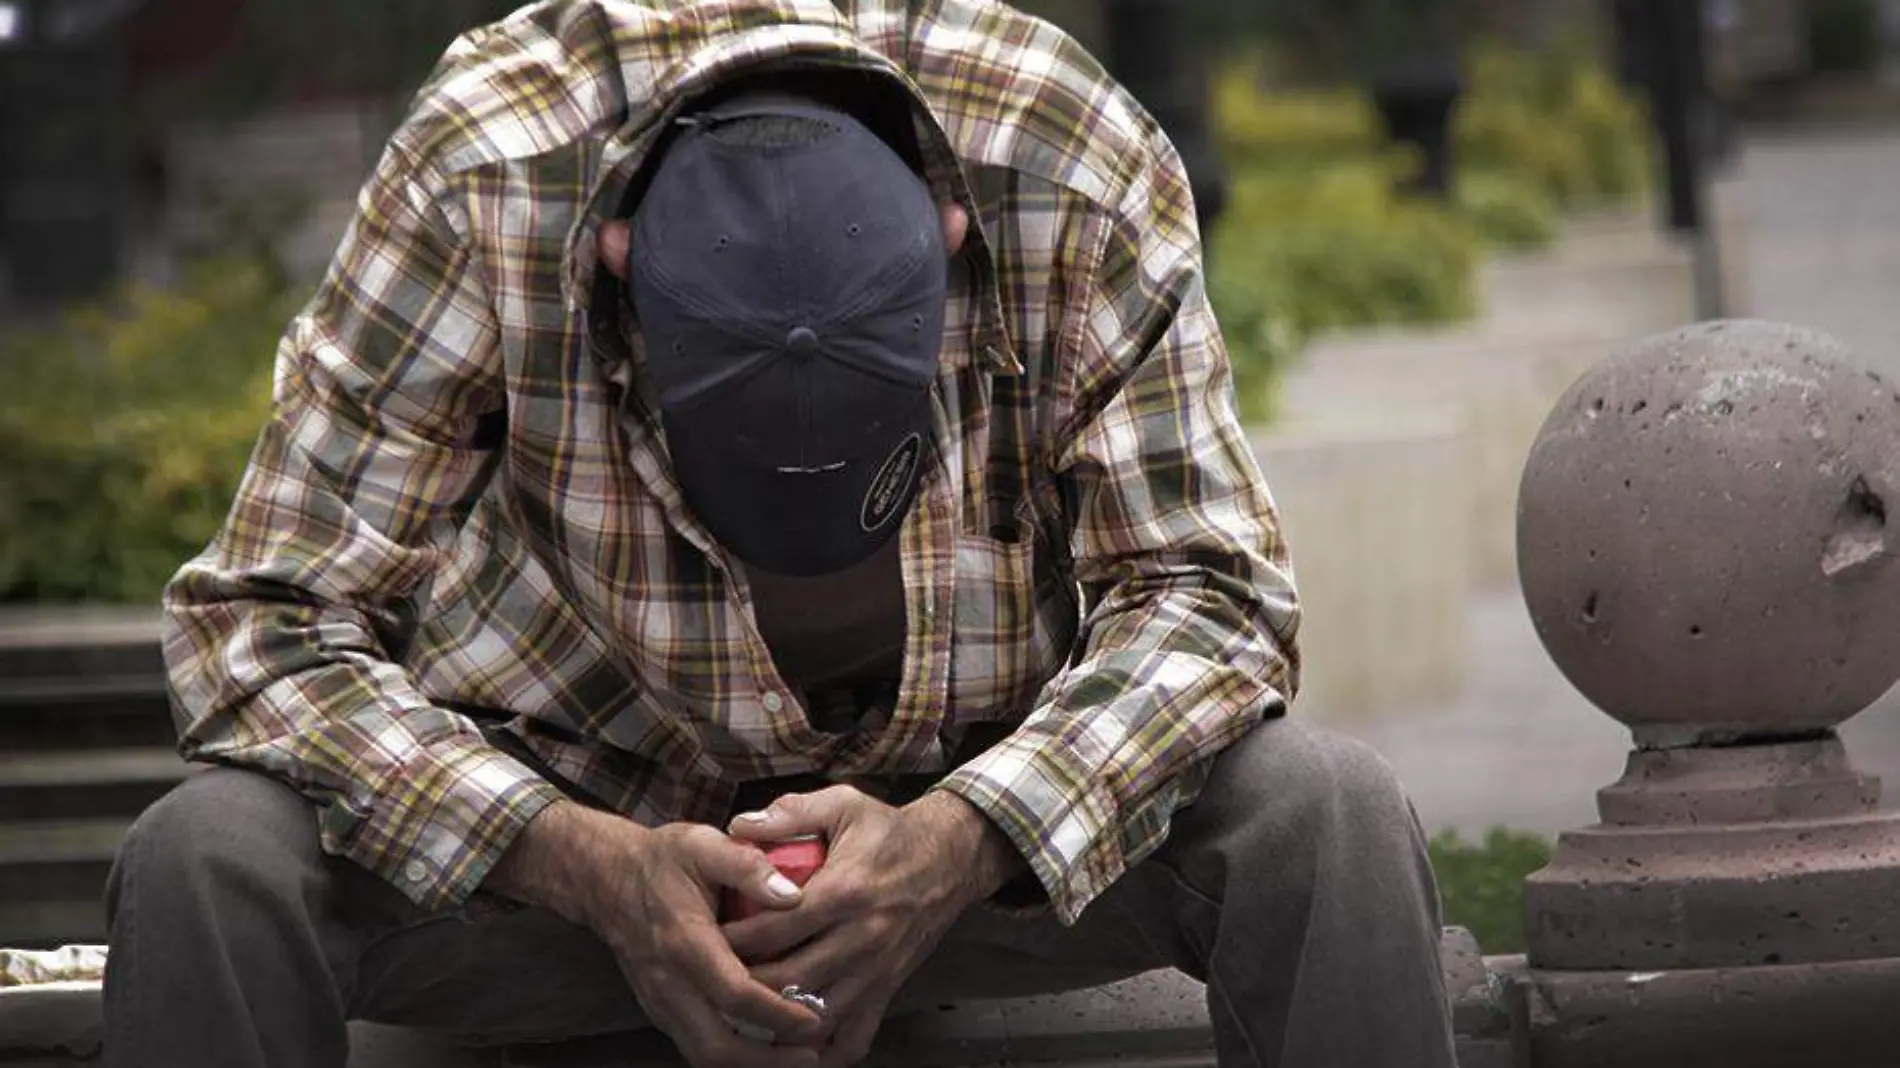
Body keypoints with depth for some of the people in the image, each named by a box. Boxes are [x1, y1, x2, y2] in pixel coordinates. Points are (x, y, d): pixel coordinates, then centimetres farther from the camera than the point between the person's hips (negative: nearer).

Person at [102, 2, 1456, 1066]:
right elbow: (266, 624, -22)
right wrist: (590, 871, -37)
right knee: (206, 859, -29)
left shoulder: (1079, 173, -23)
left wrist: (948, 846, -35)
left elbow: (1202, 592, -17)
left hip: (968, 811, 1)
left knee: (1329, 817, -27)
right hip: (580, 827, -1)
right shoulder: (483, 173, -26)